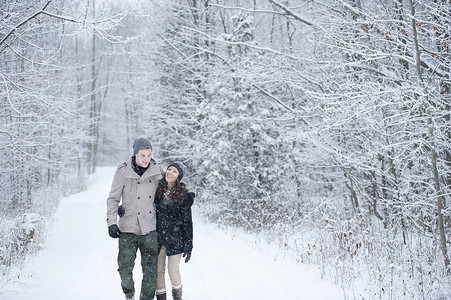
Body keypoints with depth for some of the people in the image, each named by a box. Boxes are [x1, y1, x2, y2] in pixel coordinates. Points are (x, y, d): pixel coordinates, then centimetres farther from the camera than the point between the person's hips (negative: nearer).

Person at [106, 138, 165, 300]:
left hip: (150, 228, 1)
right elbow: (113, 198, 0)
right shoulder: (123, 171, -5)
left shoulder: (157, 169, 0)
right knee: (125, 267, -1)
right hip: (128, 228, -1)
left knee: (150, 268, 4)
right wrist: (112, 222, -9)